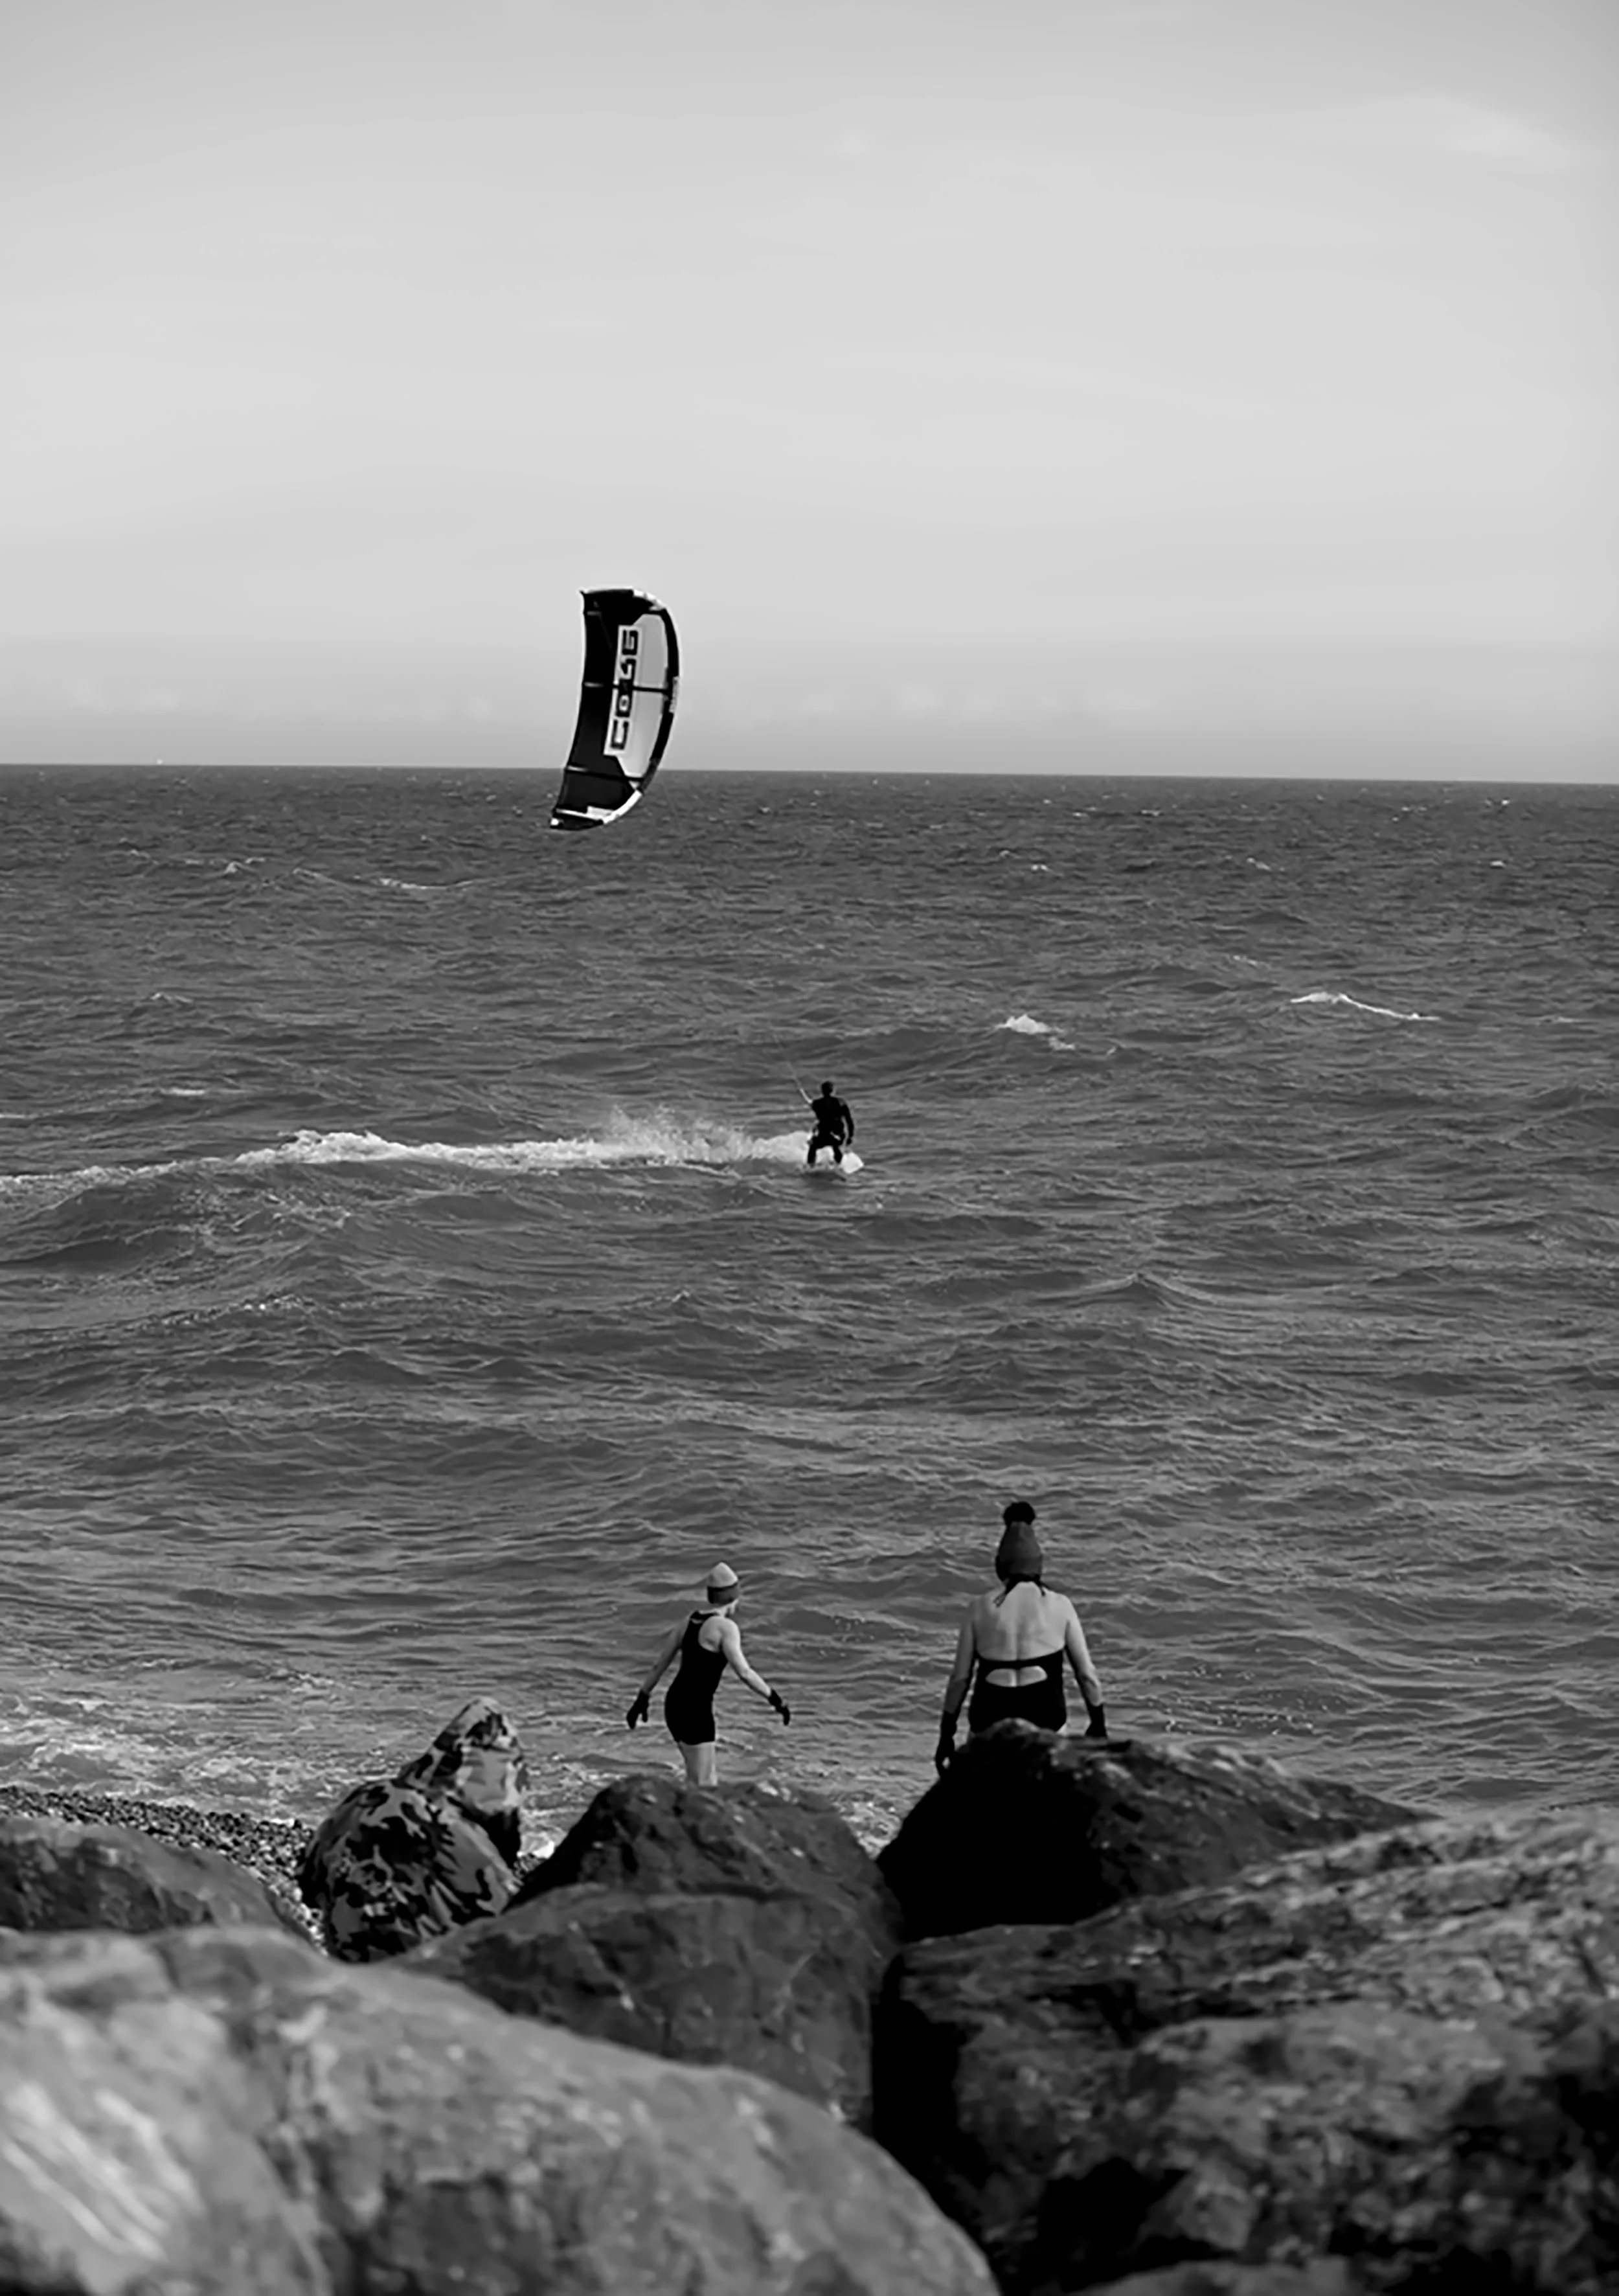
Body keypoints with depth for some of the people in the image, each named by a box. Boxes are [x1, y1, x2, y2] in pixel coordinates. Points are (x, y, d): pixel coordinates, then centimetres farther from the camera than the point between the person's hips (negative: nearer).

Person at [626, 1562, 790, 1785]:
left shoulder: (689, 1622, 11)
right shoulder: (725, 1627, -12)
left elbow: (659, 1664, 16)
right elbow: (744, 1672, -19)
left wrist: (643, 1698, 25)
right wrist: (775, 1699, -12)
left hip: (675, 1702, 8)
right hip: (696, 1708, -8)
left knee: (711, 1769, 20)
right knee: (700, 1782, -5)